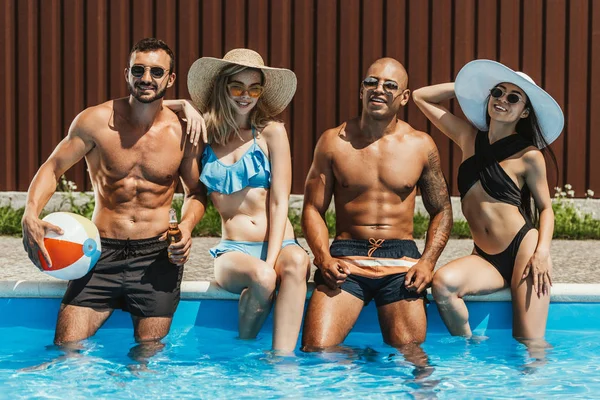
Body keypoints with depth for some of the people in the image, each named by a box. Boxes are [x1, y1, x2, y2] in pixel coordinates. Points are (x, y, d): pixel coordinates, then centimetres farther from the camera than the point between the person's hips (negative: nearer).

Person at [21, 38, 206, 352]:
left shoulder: (182, 131, 1)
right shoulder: (96, 121, -3)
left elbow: (196, 191, 14)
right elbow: (52, 168, 4)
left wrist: (186, 226, -7)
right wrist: (31, 215, -15)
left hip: (156, 255, 1)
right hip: (103, 252, 0)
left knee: (149, 349, -3)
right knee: (66, 346, -8)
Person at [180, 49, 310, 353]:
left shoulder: (271, 132, 3)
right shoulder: (204, 133, 8)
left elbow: (279, 203, -1)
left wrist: (271, 260, -13)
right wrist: (187, 108, -1)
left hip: (280, 246, 0)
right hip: (233, 251, 0)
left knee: (296, 262, -36)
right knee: (261, 277, -34)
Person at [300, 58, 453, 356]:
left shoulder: (421, 146, 7)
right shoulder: (333, 142, 4)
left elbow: (442, 211, 14)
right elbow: (312, 209, 6)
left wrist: (428, 262, -3)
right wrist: (323, 257, -11)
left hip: (401, 259, 1)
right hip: (345, 257, 0)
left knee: (409, 352, -13)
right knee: (316, 351, -18)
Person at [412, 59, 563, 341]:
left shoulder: (529, 156, -1)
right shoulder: (469, 137, 11)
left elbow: (546, 208, 5)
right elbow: (420, 96, 18)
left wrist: (543, 251, -12)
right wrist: (467, 85, 16)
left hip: (522, 249, -3)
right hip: (484, 259, 3)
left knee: (530, 345, -16)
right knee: (443, 282, -27)